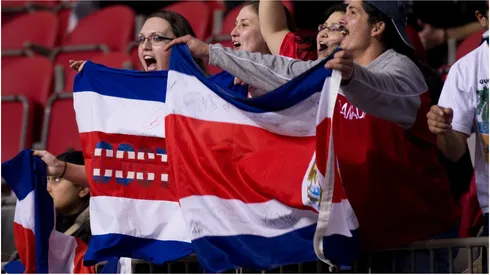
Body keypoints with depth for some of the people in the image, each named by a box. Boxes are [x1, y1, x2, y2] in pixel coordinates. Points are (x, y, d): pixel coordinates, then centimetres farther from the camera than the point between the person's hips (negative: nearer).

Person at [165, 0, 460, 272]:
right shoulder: (337, 68, 10)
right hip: (374, 226, 8)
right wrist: (209, 51, 15)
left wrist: (352, 76, -62)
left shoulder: (400, 70, -16)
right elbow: (281, 71, 15)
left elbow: (380, 91, -39)